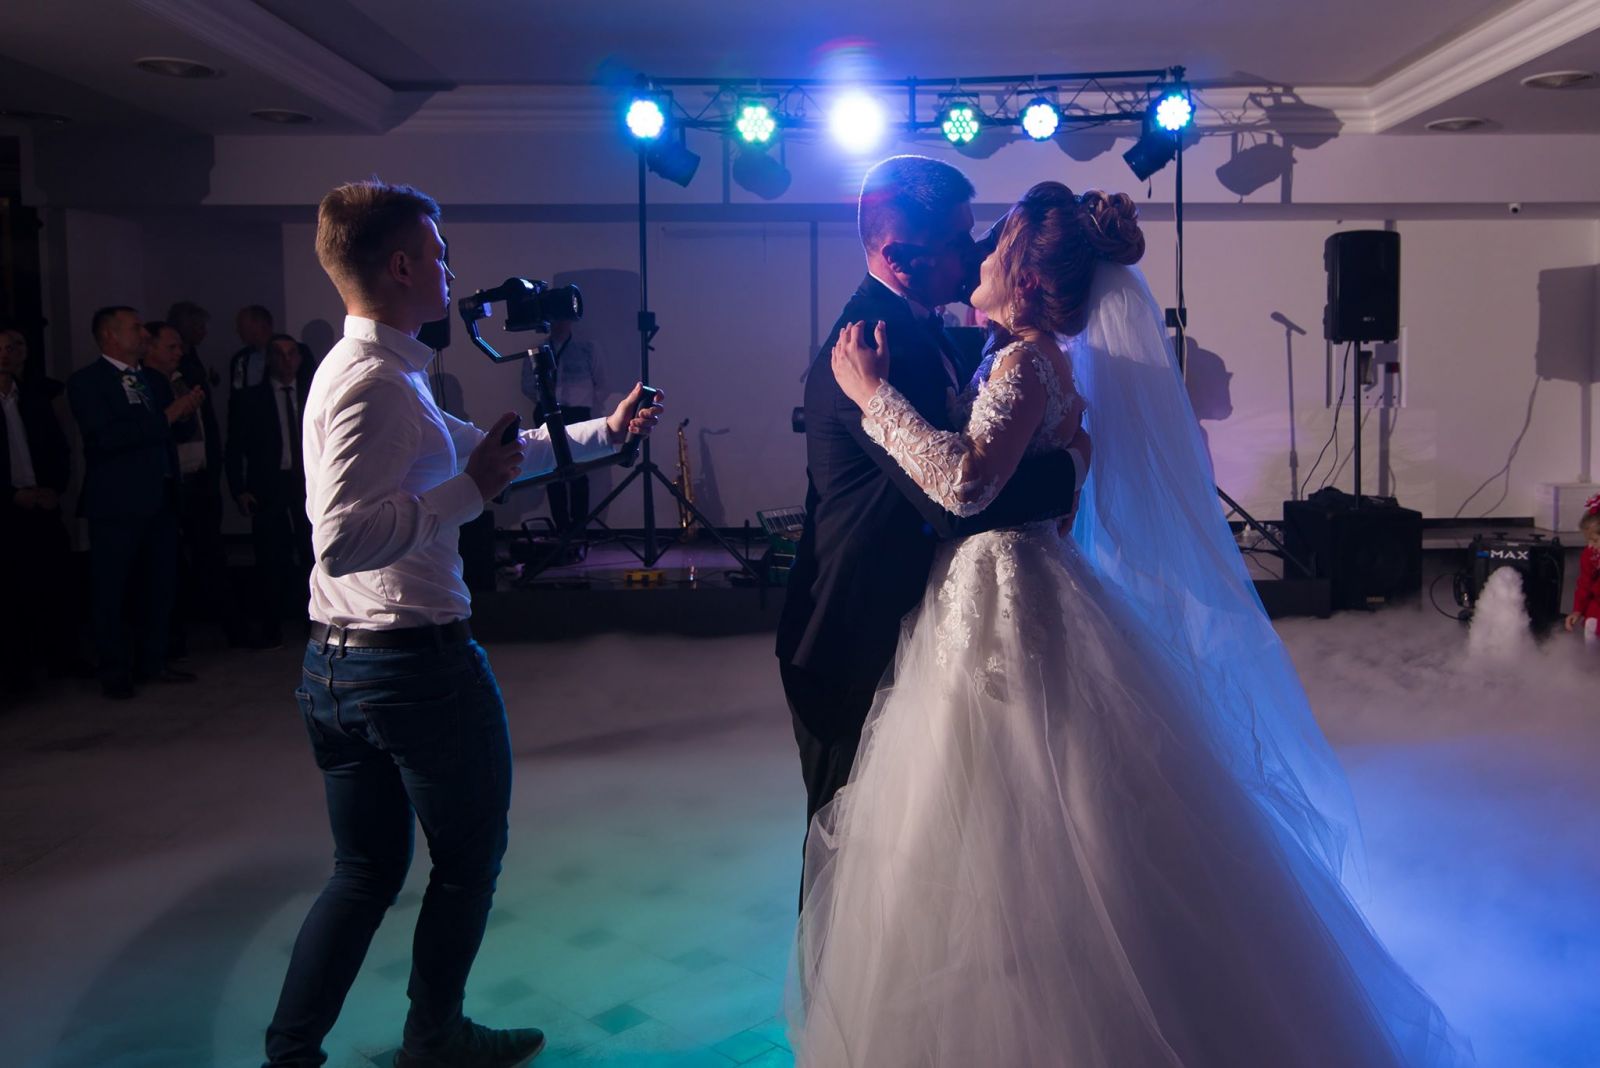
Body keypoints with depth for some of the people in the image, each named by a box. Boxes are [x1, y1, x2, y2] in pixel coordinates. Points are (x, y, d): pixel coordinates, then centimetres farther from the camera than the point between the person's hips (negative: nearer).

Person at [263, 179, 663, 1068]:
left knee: (366, 871, 18)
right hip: (418, 661, -9)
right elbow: (343, 538, -29)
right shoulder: (376, 383, -20)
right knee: (468, 861, 13)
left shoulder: (376, 372, 12)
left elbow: (489, 448, 24)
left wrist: (603, 431, 30)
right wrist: (470, 491, -22)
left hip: (337, 664, 9)